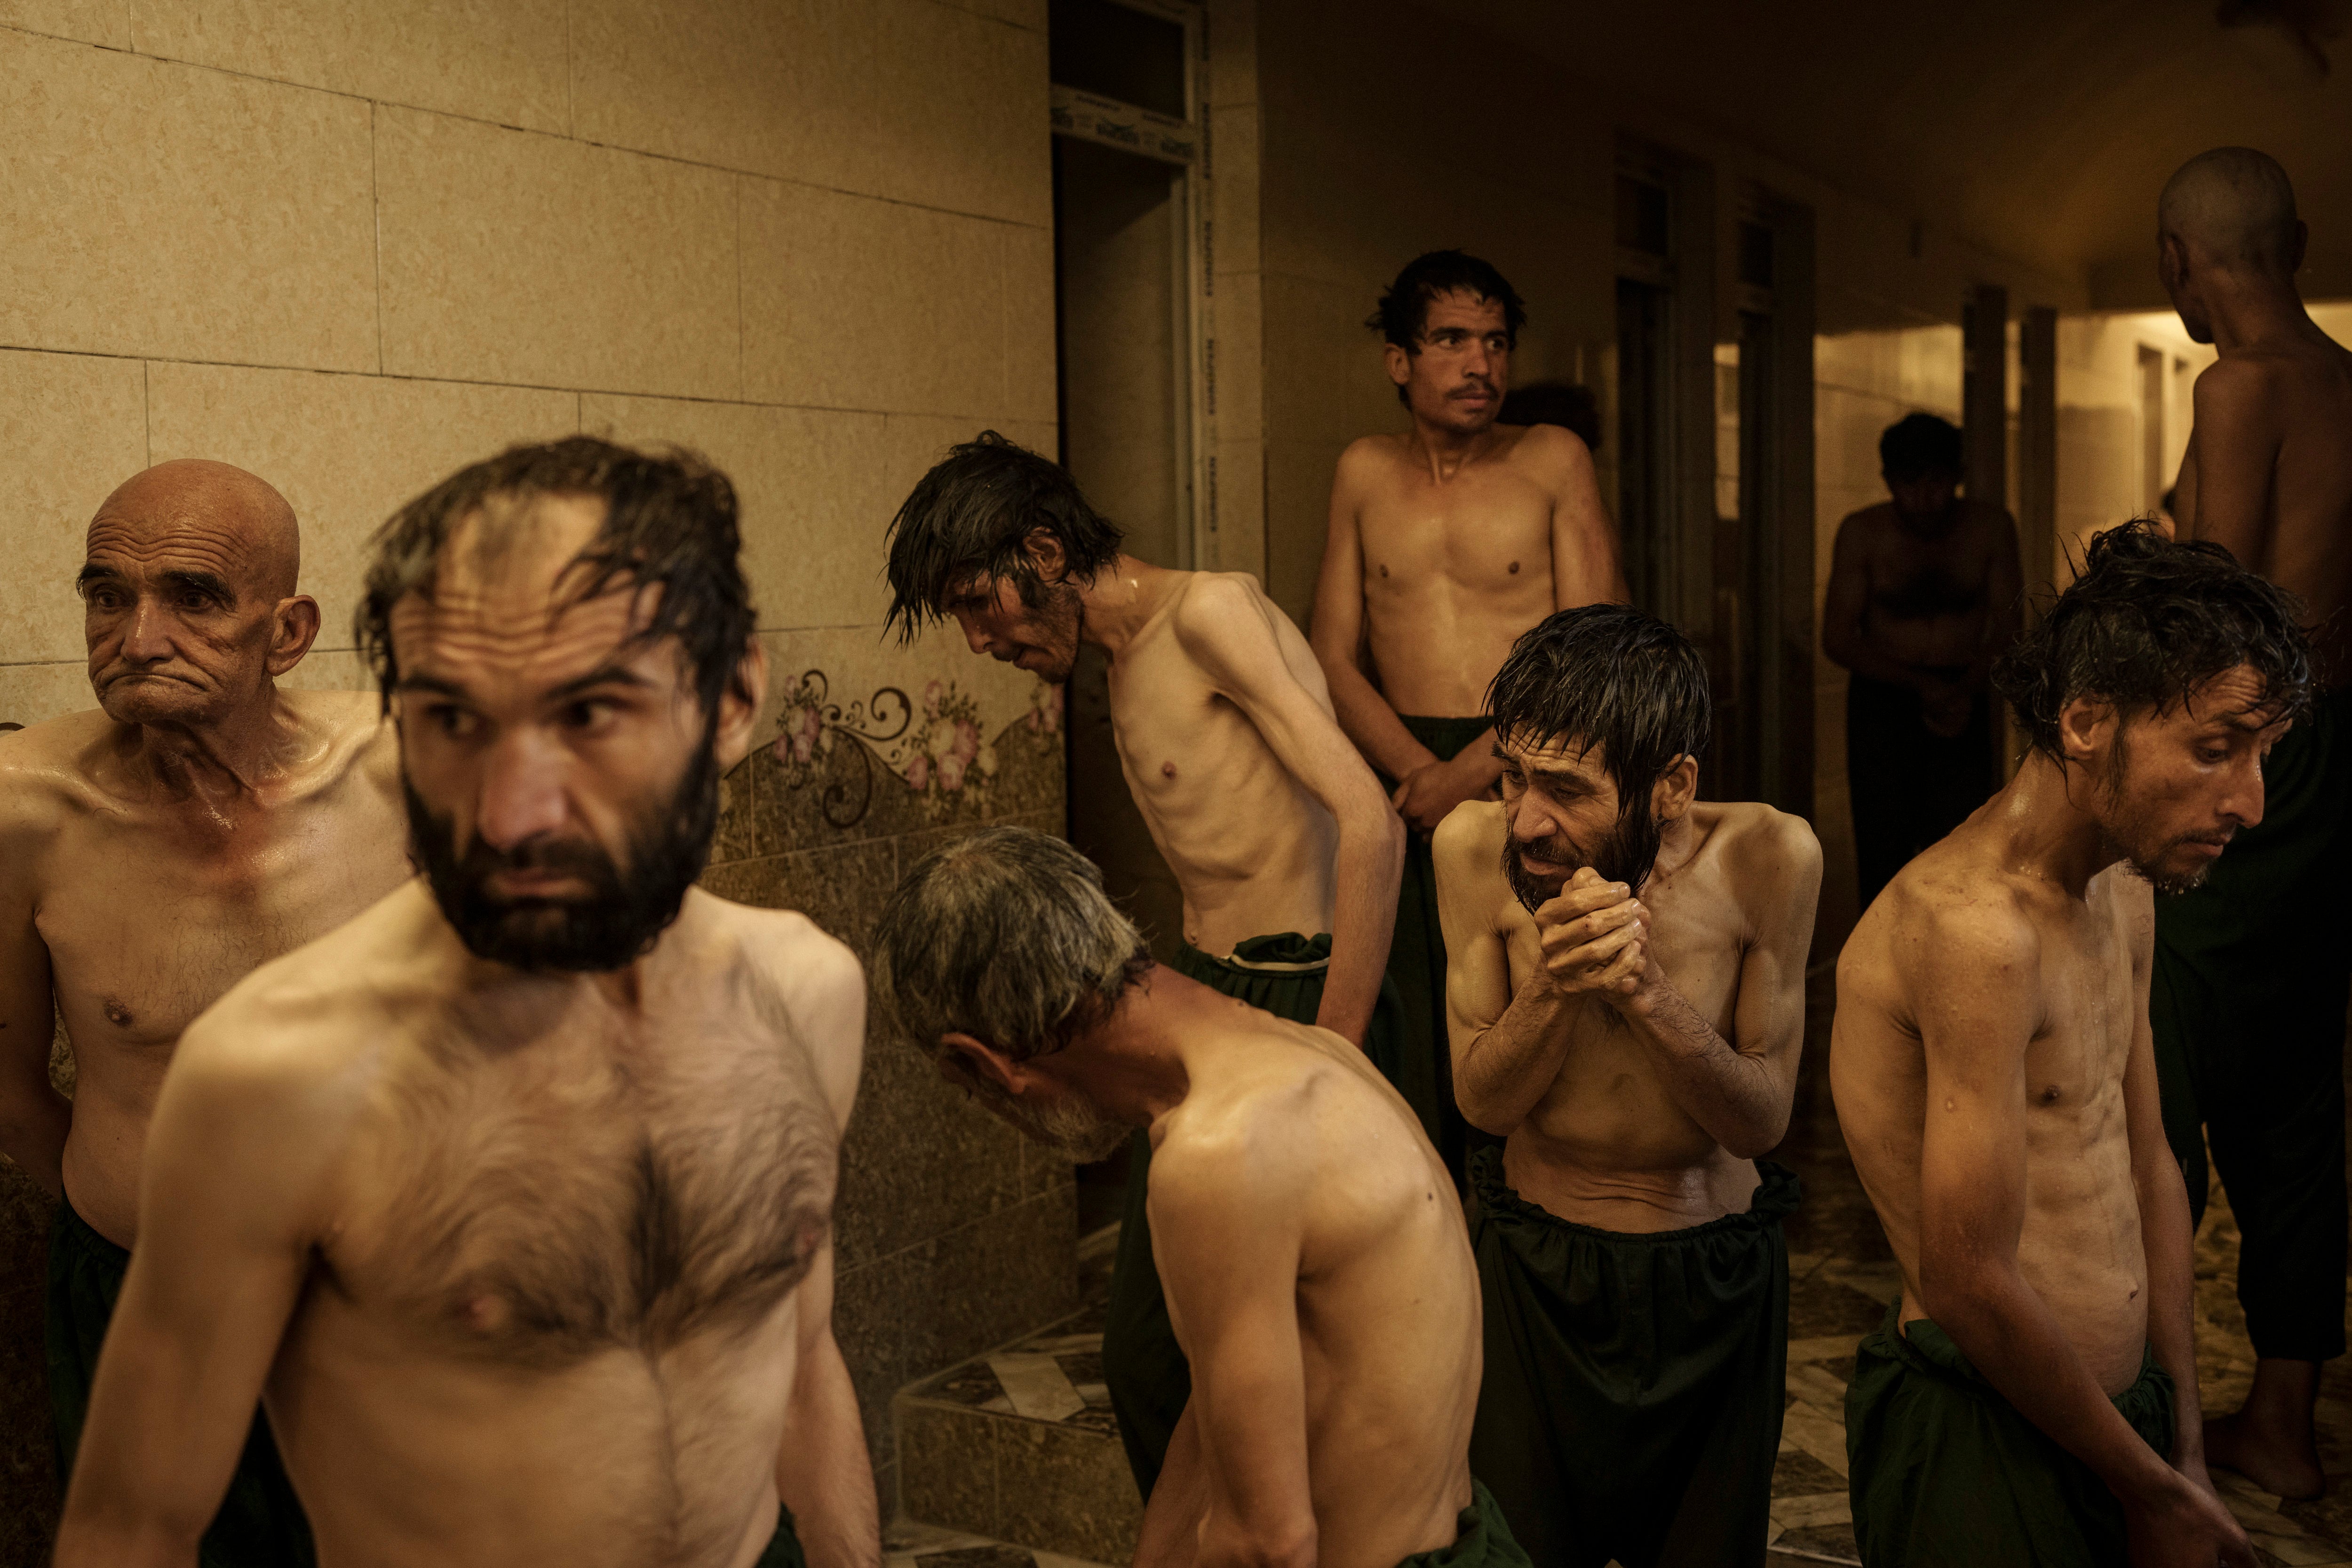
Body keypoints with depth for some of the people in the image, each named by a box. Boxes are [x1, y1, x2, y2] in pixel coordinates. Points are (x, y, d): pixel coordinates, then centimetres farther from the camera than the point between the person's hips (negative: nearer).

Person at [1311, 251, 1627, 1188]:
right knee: (1410, 1061, 3)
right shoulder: (1365, 473, 11)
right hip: (1402, 781, 2)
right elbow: (1333, 659, 8)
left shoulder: (1553, 462, 3)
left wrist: (1475, 767, -13)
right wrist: (1421, 769, -9)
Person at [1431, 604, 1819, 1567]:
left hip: (1715, 1280, 0)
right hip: (1532, 1269, 0)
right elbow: (1483, 1100, -11)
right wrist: (1554, 984, -30)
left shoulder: (1767, 857, -20)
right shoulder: (1476, 847, -17)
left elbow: (1762, 1118, -14)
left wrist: (1647, 991, -30)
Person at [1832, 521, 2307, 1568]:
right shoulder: (1973, 927, -24)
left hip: (2120, 1404, 9)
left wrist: (2186, 1452, 11)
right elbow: (1969, 1286, -24)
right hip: (1979, 1436, -8)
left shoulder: (2127, 893, 6)